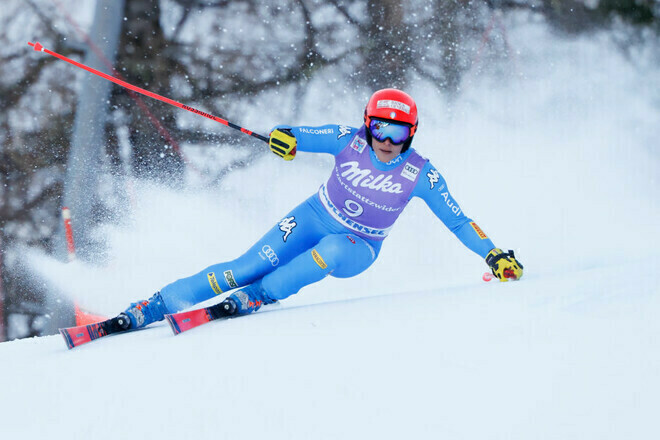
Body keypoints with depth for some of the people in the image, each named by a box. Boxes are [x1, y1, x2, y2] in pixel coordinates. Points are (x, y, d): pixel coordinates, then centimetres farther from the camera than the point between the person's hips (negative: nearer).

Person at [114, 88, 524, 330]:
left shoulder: (420, 174, -18)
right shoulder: (349, 141, -15)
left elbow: (456, 220, -11)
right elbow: (302, 137, -18)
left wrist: (494, 255, -18)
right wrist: (284, 138, -42)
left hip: (358, 249, -1)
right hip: (314, 218, 1)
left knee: (332, 249, -38)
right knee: (248, 266, -18)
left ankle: (257, 296, -31)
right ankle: (157, 305, -17)